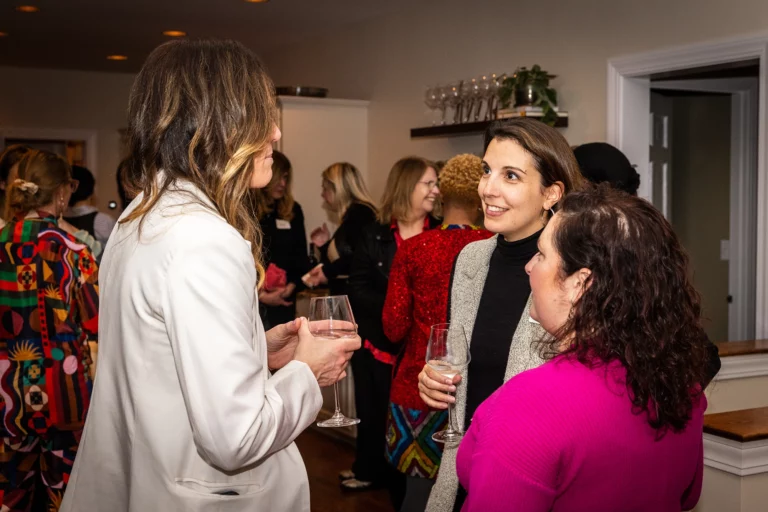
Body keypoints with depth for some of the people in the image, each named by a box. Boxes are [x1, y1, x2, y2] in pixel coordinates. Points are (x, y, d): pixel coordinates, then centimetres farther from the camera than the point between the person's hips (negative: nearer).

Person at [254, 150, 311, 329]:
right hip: (253, 301, -5)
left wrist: (292, 286, -5)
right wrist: (261, 294, -13)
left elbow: (301, 256, 12)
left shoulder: (293, 210, 11)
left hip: (284, 301, 5)